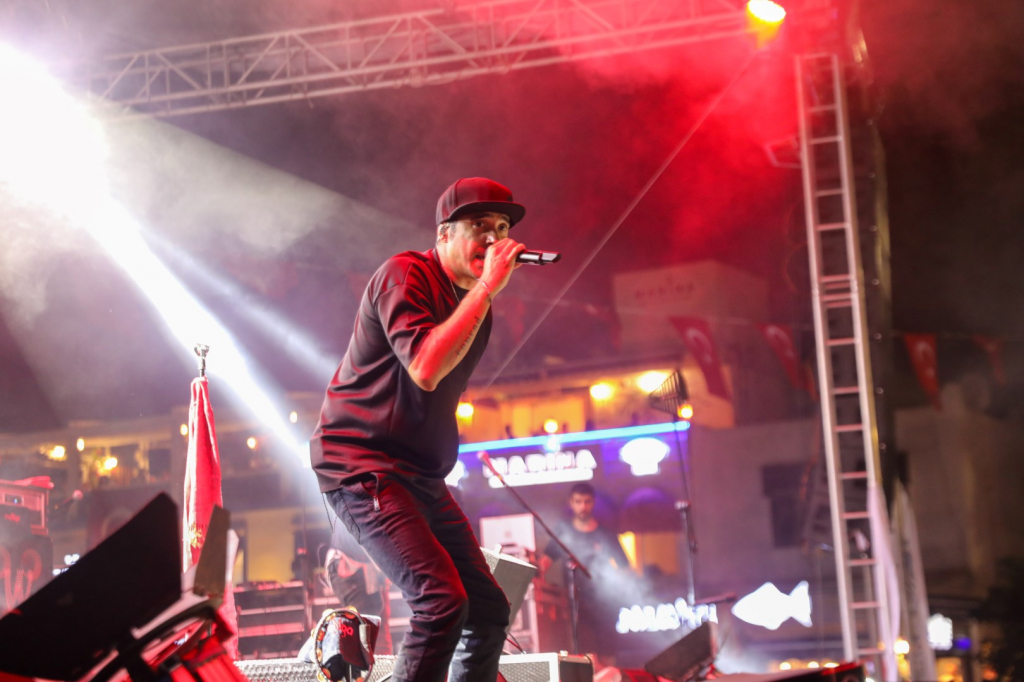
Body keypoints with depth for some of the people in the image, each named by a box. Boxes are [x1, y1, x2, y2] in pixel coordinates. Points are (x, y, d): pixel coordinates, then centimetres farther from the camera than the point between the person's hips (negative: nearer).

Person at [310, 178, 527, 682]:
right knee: (444, 601, -25)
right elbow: (424, 368, -28)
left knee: (489, 609, 6)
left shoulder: (474, 302, 14)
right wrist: (487, 289, -23)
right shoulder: (405, 275, -11)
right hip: (361, 465, -9)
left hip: (419, 475, 9)